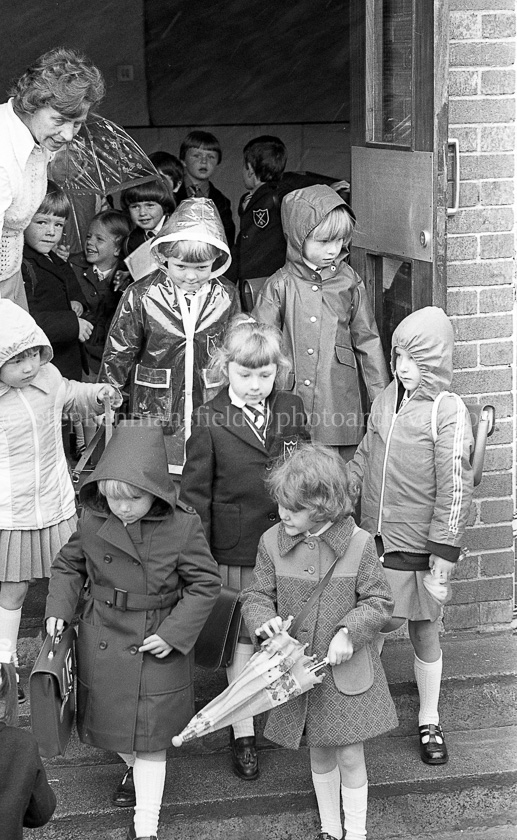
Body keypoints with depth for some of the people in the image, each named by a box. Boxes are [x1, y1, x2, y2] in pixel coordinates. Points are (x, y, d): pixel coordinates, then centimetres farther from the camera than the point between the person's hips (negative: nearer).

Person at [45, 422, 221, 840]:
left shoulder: (182, 527, -19)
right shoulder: (92, 522, -10)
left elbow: (205, 583, -10)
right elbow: (68, 565, 8)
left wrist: (175, 633, -16)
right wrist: (58, 609, -6)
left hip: (157, 647, -3)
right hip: (103, 644, 4)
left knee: (150, 741, 4)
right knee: (115, 725, 21)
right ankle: (135, 773, 51)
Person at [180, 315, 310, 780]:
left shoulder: (293, 409, 2)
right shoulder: (209, 420, -8)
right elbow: (196, 492, -4)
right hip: (237, 548, -2)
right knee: (244, 641, 7)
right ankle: (243, 733, 20)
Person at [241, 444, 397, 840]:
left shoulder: (358, 544, -13)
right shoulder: (272, 542, -7)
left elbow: (379, 600, -6)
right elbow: (257, 594, 3)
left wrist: (350, 632, -20)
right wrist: (263, 619, -18)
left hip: (346, 670, -2)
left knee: (350, 755, 5)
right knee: (319, 753, 17)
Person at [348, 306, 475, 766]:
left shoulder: (449, 412, -14)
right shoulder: (387, 399, 3)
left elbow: (454, 486, -15)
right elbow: (366, 456, 14)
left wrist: (445, 548, -15)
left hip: (418, 544, -4)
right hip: (375, 538, 4)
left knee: (424, 632, 10)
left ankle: (429, 722, 27)